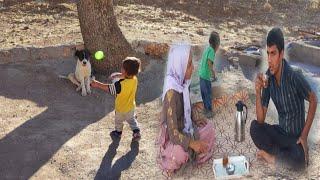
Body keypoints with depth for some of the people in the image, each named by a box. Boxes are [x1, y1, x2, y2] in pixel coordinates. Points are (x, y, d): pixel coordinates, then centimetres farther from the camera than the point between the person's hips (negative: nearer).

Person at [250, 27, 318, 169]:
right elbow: (261, 119, -8)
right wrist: (258, 92, -25)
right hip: (281, 131, 4)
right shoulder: (268, 79, -10)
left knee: (298, 160, -33)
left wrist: (304, 135, -13)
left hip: (296, 135, -4)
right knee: (254, 127, -21)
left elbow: (313, 100, -9)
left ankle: (272, 156, -4)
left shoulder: (295, 77, -24)